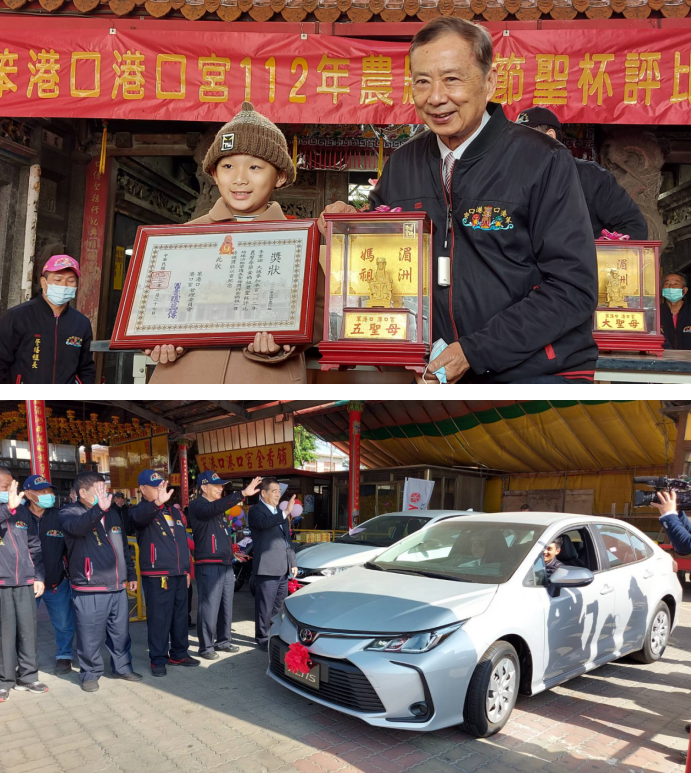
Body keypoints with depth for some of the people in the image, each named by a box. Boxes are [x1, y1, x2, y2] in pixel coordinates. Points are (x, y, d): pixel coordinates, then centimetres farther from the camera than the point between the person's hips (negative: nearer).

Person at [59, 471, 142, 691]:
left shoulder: (112, 514, 13)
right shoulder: (69, 513, -6)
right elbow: (78, 526, -32)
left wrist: (131, 575, 19)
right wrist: (99, 510, -48)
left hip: (117, 587, 6)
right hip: (89, 590, -5)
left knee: (121, 632, 13)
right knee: (90, 636, 1)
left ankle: (122, 667, 29)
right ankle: (90, 673, 18)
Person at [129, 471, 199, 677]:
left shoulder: (173, 511, 17)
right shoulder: (140, 511, -4)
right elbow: (140, 517, -32)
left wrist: (187, 569, 18)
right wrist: (156, 503, -52)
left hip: (179, 574, 7)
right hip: (156, 576, -6)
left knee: (181, 616, 12)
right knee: (159, 619, -3)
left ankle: (179, 654, 25)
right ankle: (158, 659, 8)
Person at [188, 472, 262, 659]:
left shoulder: (218, 508, 20)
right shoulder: (197, 505, -8)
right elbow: (214, 508, -31)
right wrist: (243, 494, -38)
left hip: (226, 564, 9)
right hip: (209, 565, -9)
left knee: (226, 607, 13)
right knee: (209, 607, -6)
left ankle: (223, 640, 24)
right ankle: (206, 647, 3)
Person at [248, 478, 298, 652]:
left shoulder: (280, 512, 19)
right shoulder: (256, 511, -7)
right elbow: (264, 523, -31)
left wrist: (293, 562, 19)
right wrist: (285, 513, -40)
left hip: (283, 569, 8)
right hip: (267, 568, -8)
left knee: (279, 606, 16)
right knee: (265, 607, -1)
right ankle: (263, 639, 10)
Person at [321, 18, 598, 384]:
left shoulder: (544, 161, -8)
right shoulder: (402, 164, 7)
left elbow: (574, 288, -11)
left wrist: (474, 351, -17)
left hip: (538, 371, -4)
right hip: (440, 372, 4)